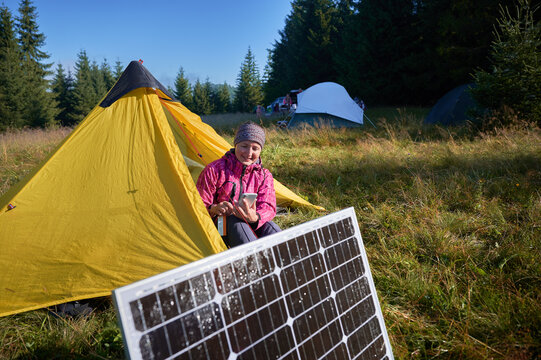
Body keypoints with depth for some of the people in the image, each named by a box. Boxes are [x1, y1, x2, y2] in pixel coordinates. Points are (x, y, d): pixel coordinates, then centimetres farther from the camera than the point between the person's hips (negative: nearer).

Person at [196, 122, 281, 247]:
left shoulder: (264, 176, 5)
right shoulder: (214, 170, -5)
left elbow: (268, 207, -9)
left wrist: (255, 218, -34)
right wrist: (213, 209, -29)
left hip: (252, 225, 3)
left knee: (269, 226, -30)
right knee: (235, 222, -37)